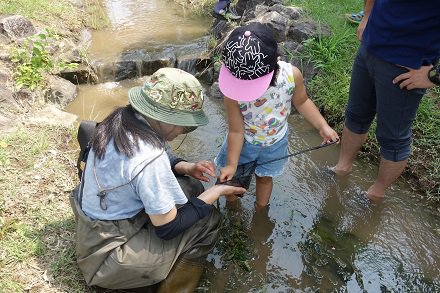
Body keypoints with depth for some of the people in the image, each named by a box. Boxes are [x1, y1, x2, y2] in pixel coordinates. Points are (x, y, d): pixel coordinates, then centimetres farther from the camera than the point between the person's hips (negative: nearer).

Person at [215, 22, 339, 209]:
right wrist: (231, 164, -16)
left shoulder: (291, 75, -33)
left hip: (275, 142, 1)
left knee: (264, 177, 25)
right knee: (231, 177, 20)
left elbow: (301, 102, -10)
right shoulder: (233, 93, -36)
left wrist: (323, 126, -15)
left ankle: (261, 210, 54)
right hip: (243, 142, -1)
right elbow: (236, 131, -23)